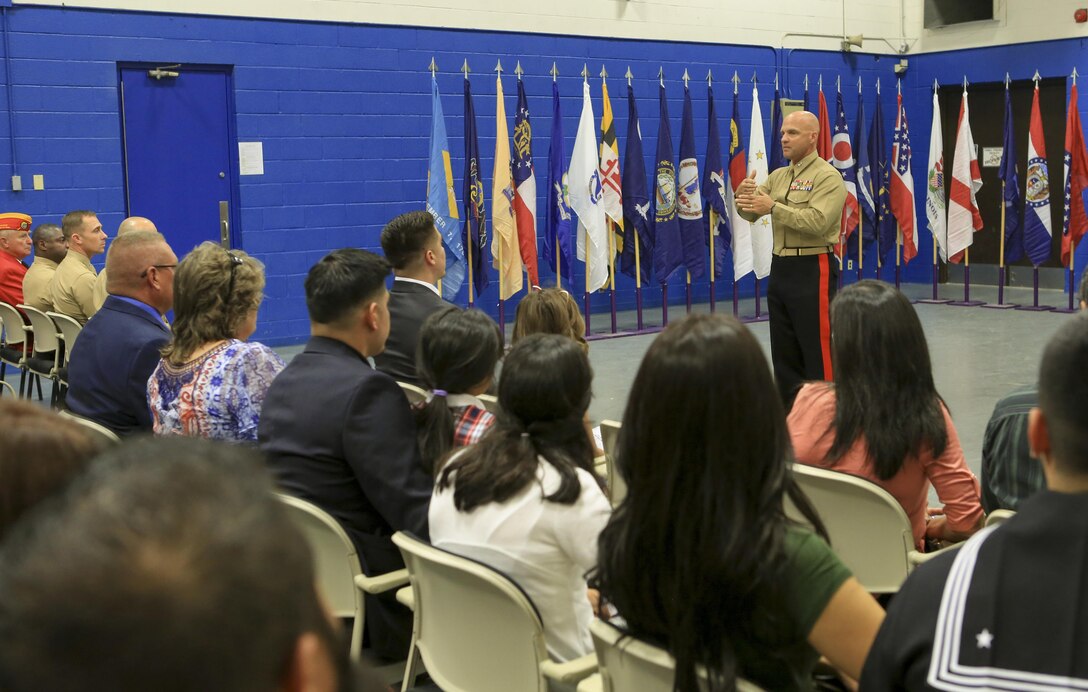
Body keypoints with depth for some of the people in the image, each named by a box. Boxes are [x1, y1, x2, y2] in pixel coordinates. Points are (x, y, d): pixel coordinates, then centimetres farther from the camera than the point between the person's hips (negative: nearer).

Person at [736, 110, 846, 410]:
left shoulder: (828, 176, -10)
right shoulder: (777, 176, 13)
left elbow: (818, 221, -24)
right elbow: (751, 214, 6)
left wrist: (774, 207, -25)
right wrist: (743, 195, -15)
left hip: (812, 270, -8)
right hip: (780, 268, 8)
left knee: (817, 349, -3)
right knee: (783, 350, 14)